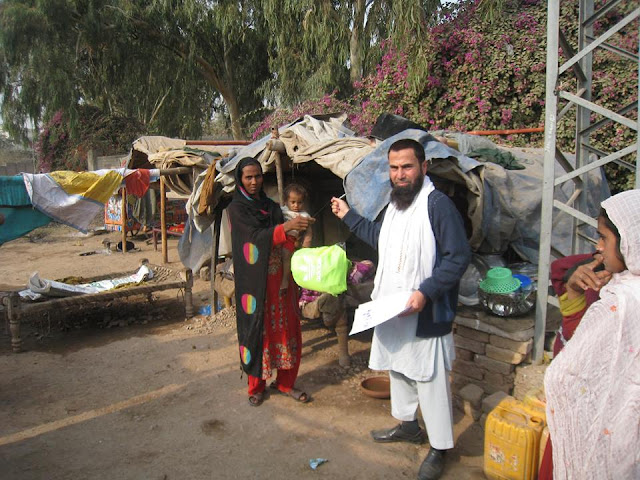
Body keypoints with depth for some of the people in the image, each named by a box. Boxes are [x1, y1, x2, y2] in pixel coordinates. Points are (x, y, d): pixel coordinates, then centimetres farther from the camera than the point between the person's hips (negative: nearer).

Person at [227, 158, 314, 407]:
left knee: (286, 327, 7)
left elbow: (284, 241, 9)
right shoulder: (236, 208, -4)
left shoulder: (272, 206, 12)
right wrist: (286, 226, -33)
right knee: (257, 329, 3)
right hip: (254, 281, -5)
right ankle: (256, 386, 19)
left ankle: (285, 382, 22)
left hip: (279, 279, 5)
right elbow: (256, 235, -19)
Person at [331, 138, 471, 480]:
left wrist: (426, 292, -28)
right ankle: (408, 425, 43)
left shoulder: (438, 204, -18)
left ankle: (439, 448, 21)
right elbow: (380, 239, 28)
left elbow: (459, 257, -21)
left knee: (430, 380, 2)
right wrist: (349, 216, 27)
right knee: (397, 369, 22)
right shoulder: (395, 205, 11)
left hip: (425, 316, -9)